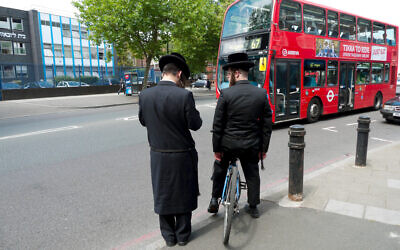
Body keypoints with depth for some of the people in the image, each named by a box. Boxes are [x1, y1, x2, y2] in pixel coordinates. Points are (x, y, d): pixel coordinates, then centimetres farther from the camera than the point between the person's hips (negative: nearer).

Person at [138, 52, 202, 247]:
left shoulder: (145, 95, -7)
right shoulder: (184, 95, -19)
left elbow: (143, 121, 5)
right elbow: (195, 125, -13)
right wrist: (193, 112, 5)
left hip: (158, 155, 3)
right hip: (182, 155, -3)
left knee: (162, 194, 18)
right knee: (183, 193, 16)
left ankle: (168, 235, 32)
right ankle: (182, 234, 31)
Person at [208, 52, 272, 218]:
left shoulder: (226, 94, -14)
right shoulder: (261, 94, -4)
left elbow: (217, 125, -11)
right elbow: (267, 124, 0)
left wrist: (216, 148, -1)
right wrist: (264, 148, 9)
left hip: (228, 144, -2)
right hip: (252, 145, 2)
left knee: (220, 168, 23)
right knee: (252, 175, 19)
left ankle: (215, 200, 29)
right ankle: (253, 207, 32)